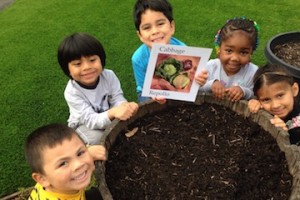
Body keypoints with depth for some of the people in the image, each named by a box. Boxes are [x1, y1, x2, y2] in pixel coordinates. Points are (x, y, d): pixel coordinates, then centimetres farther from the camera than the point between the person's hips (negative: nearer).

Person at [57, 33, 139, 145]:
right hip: (84, 125, -3)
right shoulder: (72, 92, -30)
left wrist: (125, 106, -44)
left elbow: (117, 99, -16)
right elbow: (91, 120, -33)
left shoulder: (109, 76, -20)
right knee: (96, 138, -31)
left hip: (109, 118, 4)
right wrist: (113, 112, -54)